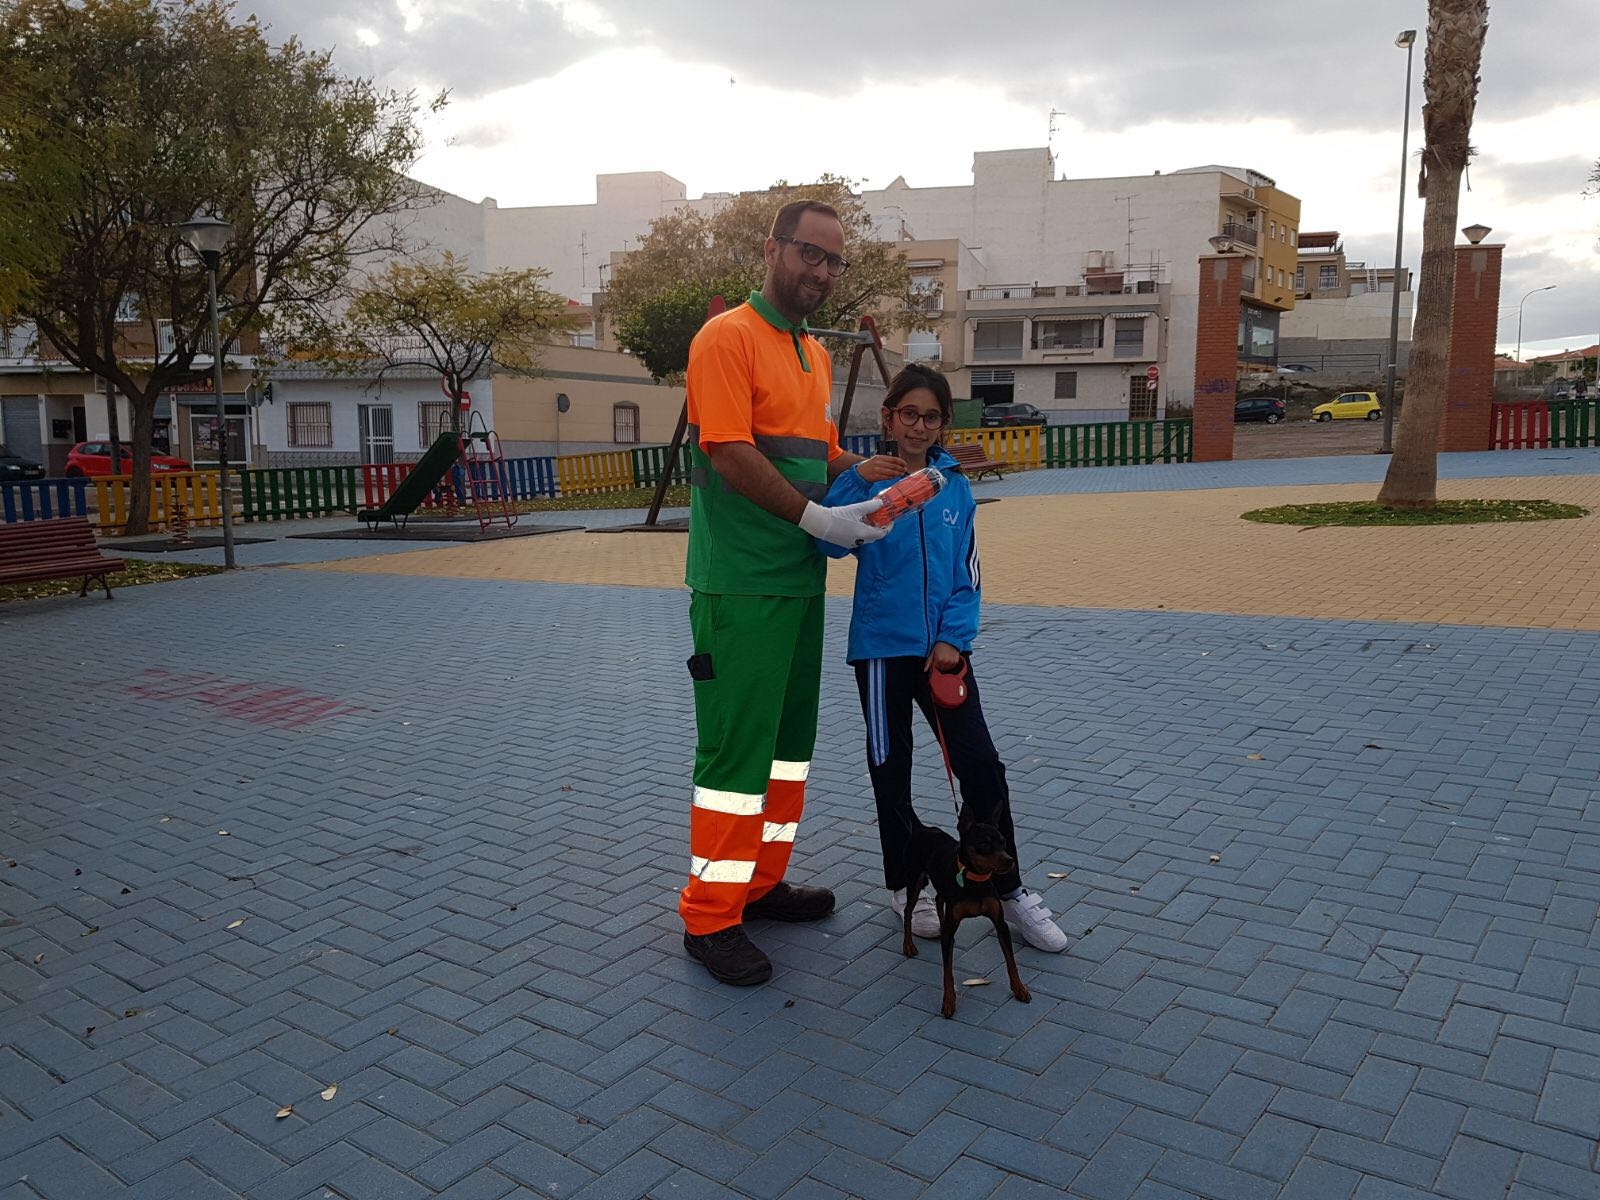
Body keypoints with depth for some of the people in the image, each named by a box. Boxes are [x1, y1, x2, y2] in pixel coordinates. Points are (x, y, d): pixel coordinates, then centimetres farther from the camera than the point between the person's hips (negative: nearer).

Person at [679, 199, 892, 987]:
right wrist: (820, 520, -21)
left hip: (801, 580, 9)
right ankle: (709, 917, 9)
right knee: (736, 745, -4)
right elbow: (729, 454, -19)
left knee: (791, 735, 15)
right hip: (739, 586, -9)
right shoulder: (728, 338, -10)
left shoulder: (816, 354, 17)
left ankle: (761, 883, 29)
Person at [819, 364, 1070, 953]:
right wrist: (855, 480, -30)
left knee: (981, 766, 1)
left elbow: (967, 571, 5)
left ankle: (1008, 890, 15)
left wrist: (954, 637, -6)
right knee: (891, 770, 10)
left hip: (943, 648, 2)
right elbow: (832, 542, -18)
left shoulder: (954, 485, 4)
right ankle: (904, 884, 27)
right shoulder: (869, 480, -4)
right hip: (883, 646, -2)